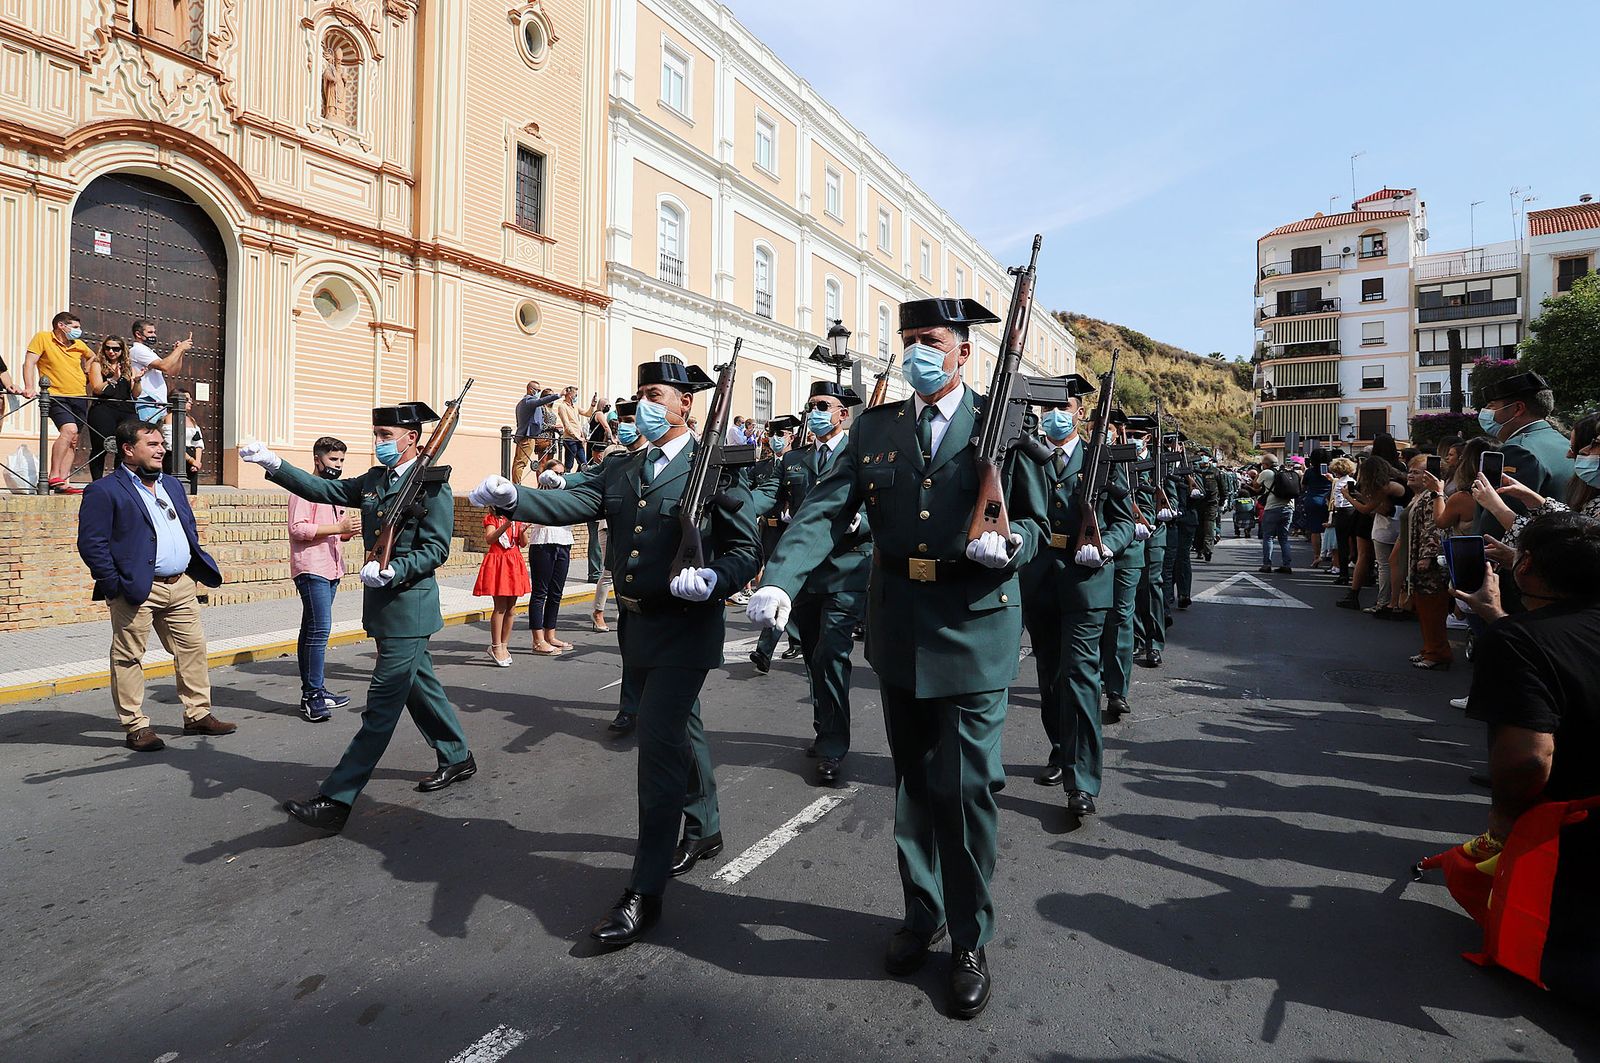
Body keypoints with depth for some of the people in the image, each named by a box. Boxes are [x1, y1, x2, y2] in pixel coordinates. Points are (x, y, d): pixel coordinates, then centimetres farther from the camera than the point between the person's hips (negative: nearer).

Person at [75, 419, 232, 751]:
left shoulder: (172, 485, 16)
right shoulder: (103, 491, -6)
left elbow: (190, 530, 22)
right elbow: (91, 543, -11)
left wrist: (196, 571, 12)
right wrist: (114, 586, -14)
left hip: (182, 586, 7)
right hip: (137, 589, -7)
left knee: (193, 648, 10)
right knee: (129, 658, 3)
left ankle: (198, 715, 19)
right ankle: (136, 726, 12)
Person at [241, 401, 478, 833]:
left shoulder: (433, 485, -12)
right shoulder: (373, 479, 12)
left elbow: (436, 549, -16)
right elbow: (322, 490, 9)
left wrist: (393, 570, -28)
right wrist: (273, 464, -2)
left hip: (409, 606, -9)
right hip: (383, 604, 9)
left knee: (382, 706, -5)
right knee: (419, 686, 19)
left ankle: (336, 801, -2)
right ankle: (458, 758, 34)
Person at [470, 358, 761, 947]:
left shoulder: (714, 468, -8)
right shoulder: (620, 469, 10)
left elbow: (746, 548, -10)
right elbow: (569, 502, -5)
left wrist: (713, 581, -29)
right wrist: (512, 496, -22)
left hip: (684, 628, -7)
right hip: (636, 627, 7)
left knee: (658, 746, -8)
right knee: (679, 731, 22)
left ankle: (644, 891, 4)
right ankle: (703, 828, 44)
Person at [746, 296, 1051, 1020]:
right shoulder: (875, 428, 6)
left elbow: (1034, 520, 3)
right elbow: (825, 510, -6)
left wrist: (1010, 546, -21)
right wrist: (779, 581, -21)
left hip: (974, 628, -3)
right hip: (898, 630, 3)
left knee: (966, 787, 2)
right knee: (913, 781, 16)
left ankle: (970, 940, 24)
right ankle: (922, 912, 37)